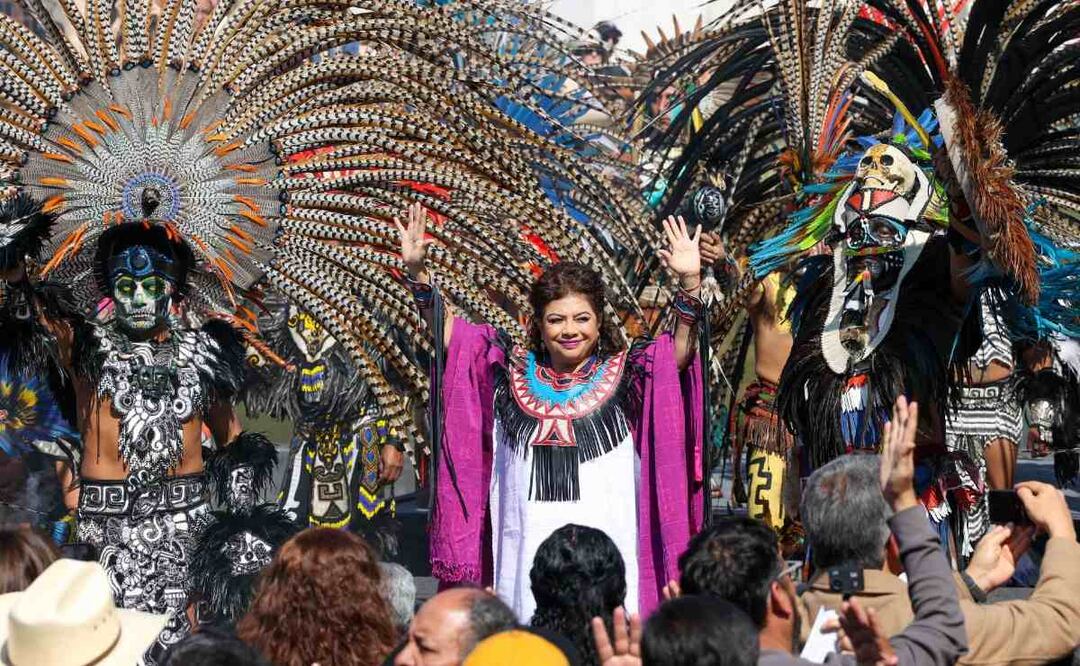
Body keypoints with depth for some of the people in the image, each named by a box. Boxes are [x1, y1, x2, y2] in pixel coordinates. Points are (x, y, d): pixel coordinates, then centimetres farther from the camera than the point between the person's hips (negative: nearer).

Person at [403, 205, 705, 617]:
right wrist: (417, 270, 2)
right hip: (526, 550, 2)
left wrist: (690, 282, -23)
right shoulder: (513, 372, 11)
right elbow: (446, 330, 12)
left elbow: (680, 351, -10)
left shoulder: (624, 374, 3)